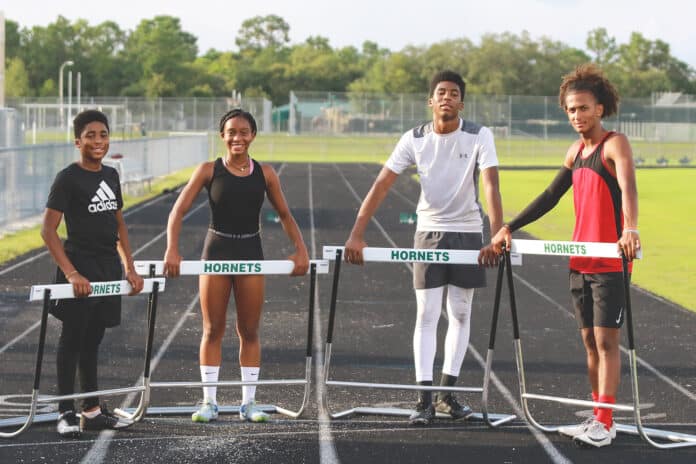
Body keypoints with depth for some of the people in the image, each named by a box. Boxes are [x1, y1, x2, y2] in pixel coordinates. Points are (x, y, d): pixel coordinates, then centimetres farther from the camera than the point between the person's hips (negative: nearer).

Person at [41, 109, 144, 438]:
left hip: (108, 268, 6)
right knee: (72, 339, -1)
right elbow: (48, 230, -14)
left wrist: (130, 268, 12)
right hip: (80, 268, -6)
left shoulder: (110, 176, 11)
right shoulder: (68, 178, -10)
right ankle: (66, 413, 4)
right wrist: (71, 273, -20)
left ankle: (92, 411, 19)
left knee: (92, 340, 13)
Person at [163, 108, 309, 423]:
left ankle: (248, 403, 13)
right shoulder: (209, 170, -4)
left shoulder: (265, 173, 1)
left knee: (249, 332, 5)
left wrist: (301, 249, -4)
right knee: (212, 330, 4)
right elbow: (179, 211, -8)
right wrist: (172, 250, -22)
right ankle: (209, 402, 11)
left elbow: (284, 215, 9)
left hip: (250, 252, 1)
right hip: (217, 250, -1)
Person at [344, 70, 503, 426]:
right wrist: (356, 235, -19)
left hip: (468, 232, 0)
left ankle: (447, 393, 17)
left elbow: (491, 185, -22)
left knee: (460, 314, 7)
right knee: (426, 315, -4)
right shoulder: (415, 139, -8)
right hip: (428, 232, 0)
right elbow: (381, 186, -10)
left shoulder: (479, 136, -12)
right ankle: (424, 399, -4)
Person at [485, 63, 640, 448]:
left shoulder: (614, 144, -11)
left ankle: (605, 423, -5)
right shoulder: (576, 150, 13)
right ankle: (597, 418, 17)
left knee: (606, 339, -7)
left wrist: (630, 229, -47)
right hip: (579, 261, 7)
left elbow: (628, 188, -29)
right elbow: (550, 197, 21)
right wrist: (510, 227, 15)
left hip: (610, 260, -7)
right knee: (590, 340, 10)